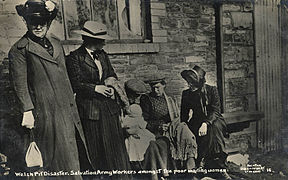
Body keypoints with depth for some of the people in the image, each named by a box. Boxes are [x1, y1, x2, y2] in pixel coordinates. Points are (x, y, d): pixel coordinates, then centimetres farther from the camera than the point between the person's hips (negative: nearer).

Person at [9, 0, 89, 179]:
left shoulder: (56, 43, 16)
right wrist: (27, 112, -14)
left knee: (73, 154, 11)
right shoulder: (19, 49, -3)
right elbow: (20, 84, -7)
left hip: (67, 110, 6)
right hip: (45, 111, -6)